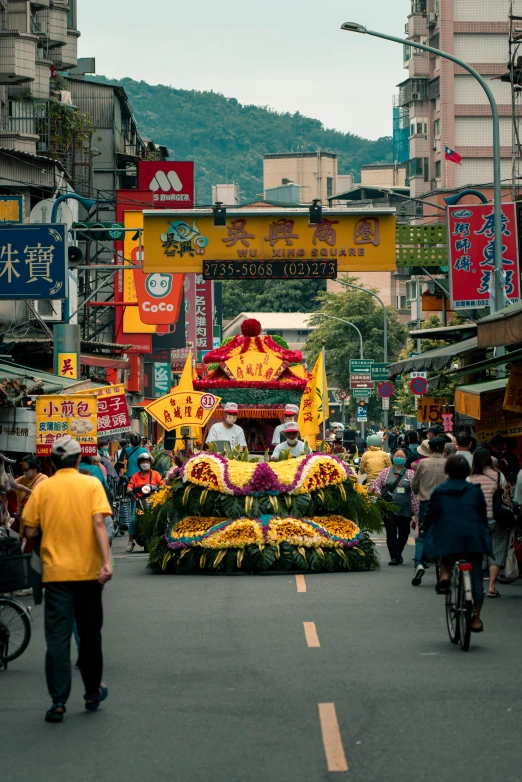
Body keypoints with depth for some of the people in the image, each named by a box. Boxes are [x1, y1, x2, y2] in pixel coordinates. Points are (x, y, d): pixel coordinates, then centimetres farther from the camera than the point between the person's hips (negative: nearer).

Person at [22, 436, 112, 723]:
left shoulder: (42, 488, 0)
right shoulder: (91, 484, -2)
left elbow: (30, 531, 0)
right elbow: (98, 523, -13)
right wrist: (107, 561, -17)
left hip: (55, 572, 0)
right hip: (88, 570, 0)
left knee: (57, 637, 0)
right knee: (90, 634, 15)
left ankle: (58, 702, -8)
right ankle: (93, 693, 27)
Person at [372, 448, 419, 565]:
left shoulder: (410, 474, 9)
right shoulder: (385, 472, 8)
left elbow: (414, 493, 7)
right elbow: (376, 485, 9)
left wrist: (415, 510, 3)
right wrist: (380, 494, -13)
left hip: (405, 509, 1)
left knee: (404, 533, 7)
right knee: (391, 532, -8)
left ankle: (397, 554, 28)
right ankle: (394, 556, -3)